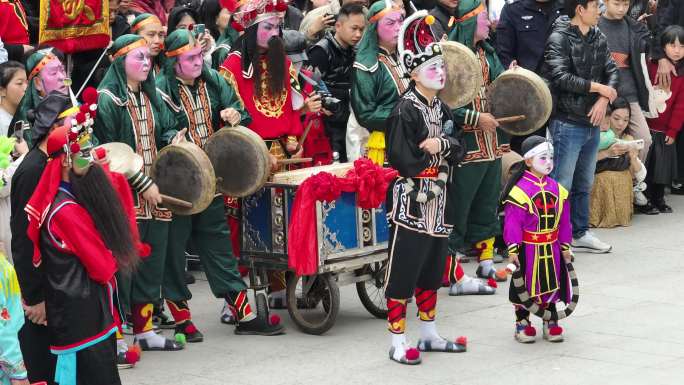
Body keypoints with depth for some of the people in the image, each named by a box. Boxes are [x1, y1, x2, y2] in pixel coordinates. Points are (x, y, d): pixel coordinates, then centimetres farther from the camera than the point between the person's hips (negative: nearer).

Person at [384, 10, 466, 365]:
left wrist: (440, 144, -13)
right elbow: (405, 161, -20)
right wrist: (439, 154, -5)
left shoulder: (441, 109, 13)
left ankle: (429, 334, 27)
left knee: (431, 269, 16)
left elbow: (459, 151, 8)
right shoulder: (406, 110, -13)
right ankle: (397, 342, 1)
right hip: (410, 202, -8)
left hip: (437, 203, 8)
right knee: (403, 270, -4)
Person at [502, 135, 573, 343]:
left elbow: (564, 221, 10)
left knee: (552, 284, 13)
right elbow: (512, 222, -15)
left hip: (551, 248, 5)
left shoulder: (557, 189, 4)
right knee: (524, 285, 5)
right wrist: (513, 249, -18)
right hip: (528, 248, -5)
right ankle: (522, 322, 20)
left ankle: (550, 322, 27)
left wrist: (565, 246, 10)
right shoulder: (520, 190, -15)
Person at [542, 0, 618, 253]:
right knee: (561, 185, -4)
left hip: (592, 122, 7)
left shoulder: (598, 38, 10)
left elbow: (612, 71, 8)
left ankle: (580, 234, 26)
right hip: (567, 122, -7)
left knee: (584, 184, 16)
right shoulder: (559, 38, -11)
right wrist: (598, 87, -14)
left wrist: (603, 100, -10)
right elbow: (561, 77, -20)